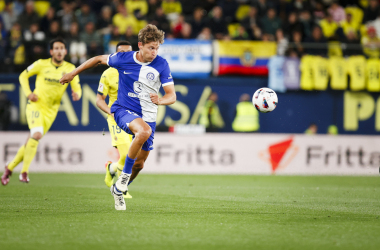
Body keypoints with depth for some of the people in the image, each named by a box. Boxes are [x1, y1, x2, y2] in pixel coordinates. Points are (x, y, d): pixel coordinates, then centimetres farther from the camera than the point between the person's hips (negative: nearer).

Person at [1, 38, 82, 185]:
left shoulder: (70, 68, 0)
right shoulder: (41, 64, -4)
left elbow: (77, 88, -2)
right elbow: (23, 76, 8)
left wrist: (77, 94, -26)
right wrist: (28, 93, -7)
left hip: (51, 111, 3)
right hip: (36, 105, -3)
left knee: (31, 142, 5)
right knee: (37, 134, -27)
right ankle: (24, 172, -18)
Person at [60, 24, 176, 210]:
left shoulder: (161, 64, -9)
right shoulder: (122, 59, -9)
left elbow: (172, 95, -9)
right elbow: (99, 59, 10)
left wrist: (160, 100, -32)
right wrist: (73, 73, 15)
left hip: (148, 116, 3)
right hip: (124, 110, -3)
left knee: (139, 164, 5)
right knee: (144, 131, -36)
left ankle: (119, 189, 35)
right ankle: (125, 174, -19)